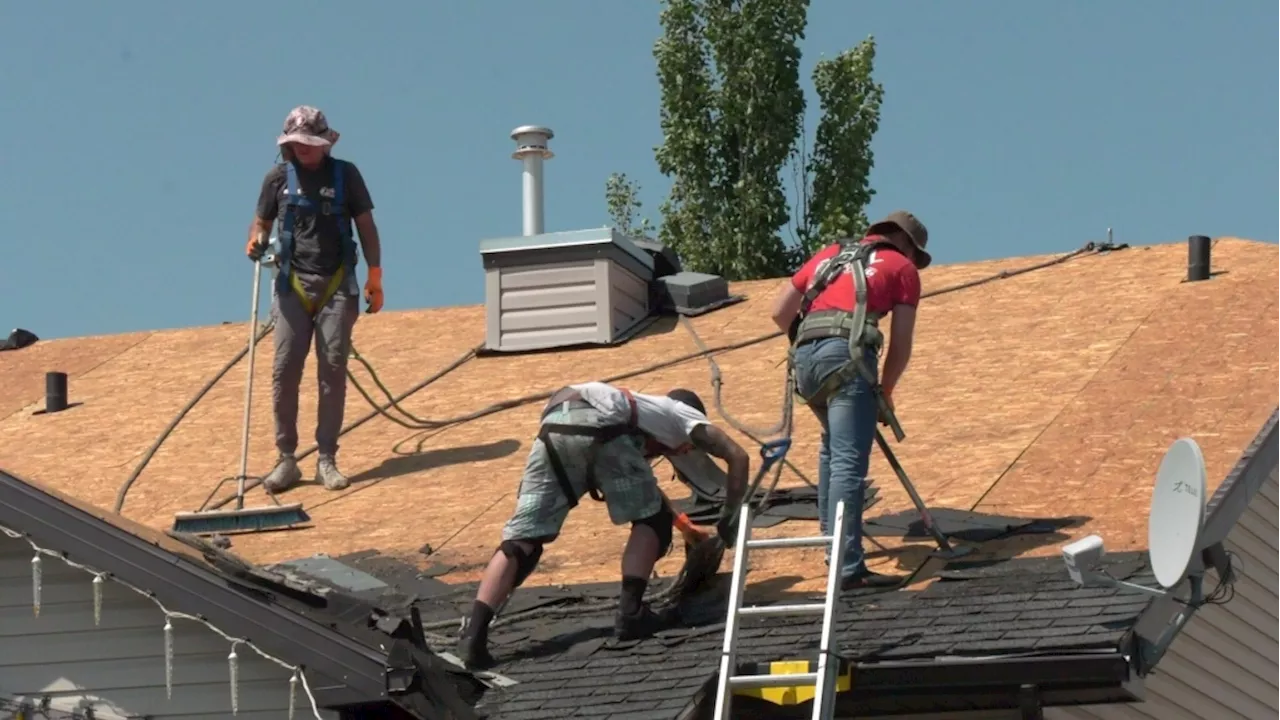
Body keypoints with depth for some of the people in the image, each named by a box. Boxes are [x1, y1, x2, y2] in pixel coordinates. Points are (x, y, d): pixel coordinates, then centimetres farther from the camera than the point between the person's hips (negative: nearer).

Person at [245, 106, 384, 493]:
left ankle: (327, 460, 0)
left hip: (337, 285, -1)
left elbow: (366, 226, 8)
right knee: (284, 370, -7)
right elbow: (262, 222, 13)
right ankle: (286, 460, -2)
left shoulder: (345, 174, 5)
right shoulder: (278, 178, 7)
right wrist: (256, 242, -11)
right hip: (293, 284, 1)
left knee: (333, 370, -4)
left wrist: (375, 276, 1)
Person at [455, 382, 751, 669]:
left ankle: (474, 633, -12)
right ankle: (630, 613, 4)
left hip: (553, 424, 6)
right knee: (652, 519, 15)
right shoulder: (684, 414, 31)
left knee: (521, 539, 2)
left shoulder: (643, 406, 48)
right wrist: (729, 518, 28)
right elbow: (738, 456, 19)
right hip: (602, 424, -6)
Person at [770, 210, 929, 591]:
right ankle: (847, 567, -19)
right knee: (849, 463, -11)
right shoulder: (903, 267, 17)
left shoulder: (830, 253, 30)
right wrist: (885, 391, 24)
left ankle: (829, 535, 26)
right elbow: (901, 345, 11)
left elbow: (780, 312, 28)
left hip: (804, 358, 5)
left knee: (833, 443, 28)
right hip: (847, 355, -5)